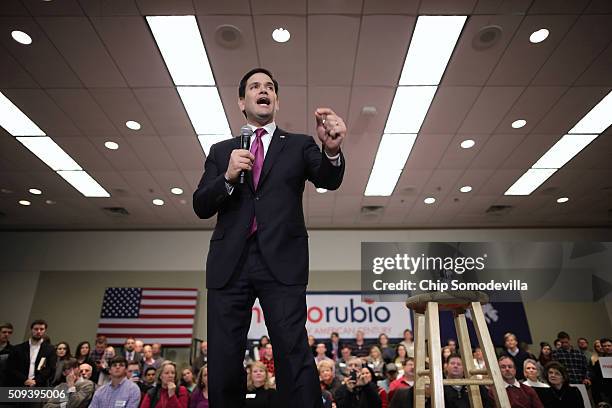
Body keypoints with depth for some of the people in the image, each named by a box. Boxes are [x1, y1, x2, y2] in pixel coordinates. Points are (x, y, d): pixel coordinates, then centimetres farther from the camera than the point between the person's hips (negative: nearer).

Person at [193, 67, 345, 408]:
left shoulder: (299, 145, 14)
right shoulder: (221, 150, 18)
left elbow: (329, 180, -3)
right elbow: (201, 207, 10)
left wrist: (332, 149, -25)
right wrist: (227, 177, -9)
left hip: (281, 261, -2)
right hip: (229, 263, 2)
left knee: (295, 357, -10)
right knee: (223, 363, 4)